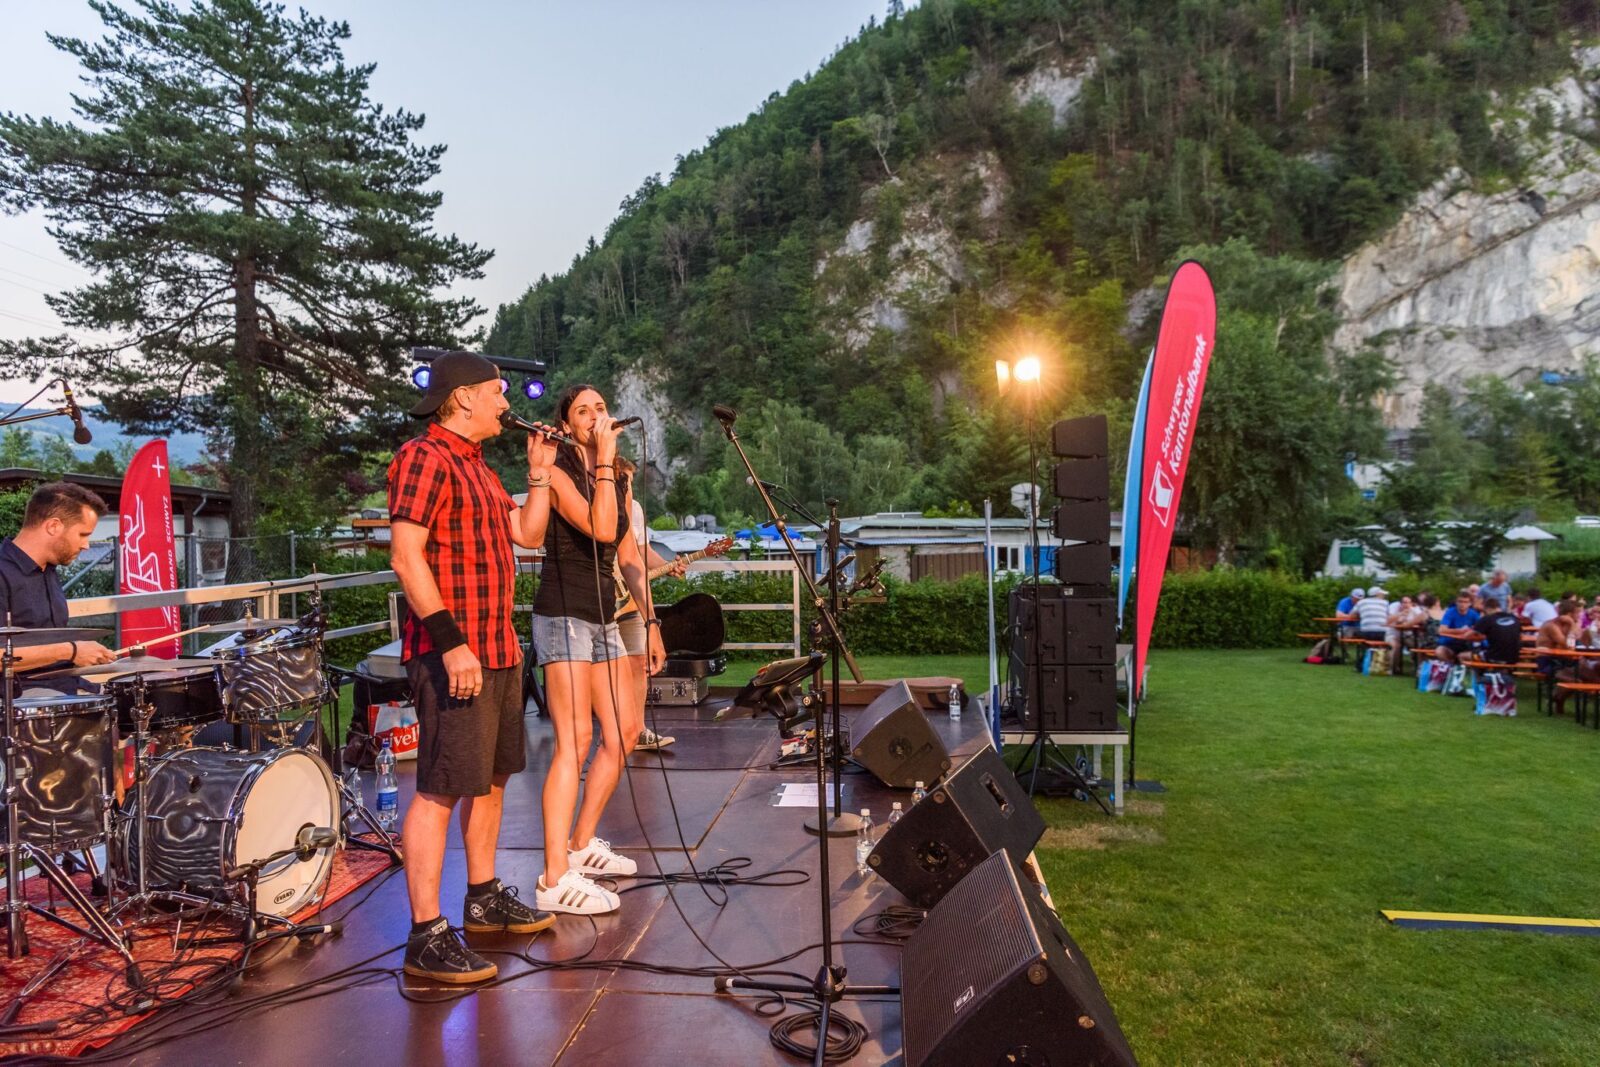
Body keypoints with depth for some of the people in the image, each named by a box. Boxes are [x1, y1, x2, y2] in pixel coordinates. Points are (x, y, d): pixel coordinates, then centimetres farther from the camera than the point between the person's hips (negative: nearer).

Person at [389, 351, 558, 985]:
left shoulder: (476, 467, 20)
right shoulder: (424, 458, -11)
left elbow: (530, 535, 21)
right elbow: (406, 557, -20)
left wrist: (539, 473, 13)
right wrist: (450, 642, -24)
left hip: (498, 649, 10)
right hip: (452, 654, -10)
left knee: (492, 776, 17)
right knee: (442, 789, -7)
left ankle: (484, 899, 31)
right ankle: (427, 937, 0)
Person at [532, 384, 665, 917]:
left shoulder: (620, 479, 14)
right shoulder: (559, 472, -8)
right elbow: (601, 529, -24)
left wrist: (650, 620, 14)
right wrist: (605, 459, -19)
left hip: (603, 617, 8)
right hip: (563, 616, -8)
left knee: (623, 733, 10)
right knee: (575, 741, -12)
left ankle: (581, 844, 25)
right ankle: (555, 880, -8)